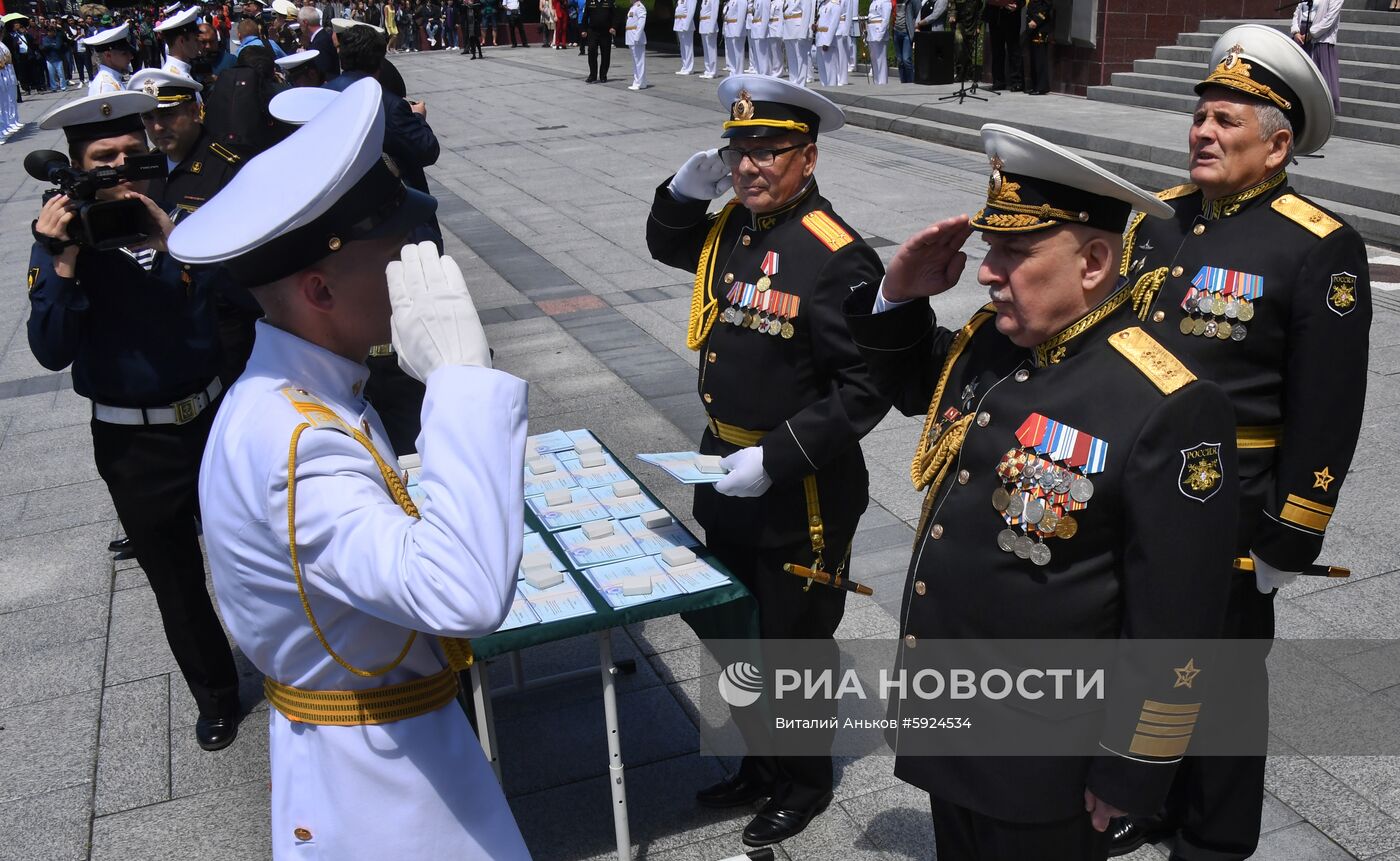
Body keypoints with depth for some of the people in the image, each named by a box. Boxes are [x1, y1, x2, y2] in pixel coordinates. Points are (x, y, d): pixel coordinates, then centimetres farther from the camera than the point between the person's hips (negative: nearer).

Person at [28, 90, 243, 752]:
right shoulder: (60, 244, -7)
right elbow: (52, 352, -15)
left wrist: (174, 241, -28)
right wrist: (63, 263, -26)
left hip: (212, 418, 0)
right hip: (134, 445, 0)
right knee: (176, 582, 15)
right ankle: (216, 696, 37)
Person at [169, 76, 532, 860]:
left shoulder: (303, 390, -3)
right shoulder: (287, 443, -33)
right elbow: (465, 592, -45)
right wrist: (464, 373, -41)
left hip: (388, 727, 9)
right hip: (374, 774, -8)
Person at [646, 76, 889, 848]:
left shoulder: (837, 257, -22)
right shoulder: (731, 226, 1)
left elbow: (867, 388, -23)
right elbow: (667, 246, 22)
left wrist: (776, 458, -24)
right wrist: (685, 191, 1)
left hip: (800, 494, -8)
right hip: (726, 472, 8)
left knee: (794, 641, 12)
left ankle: (806, 778, 38)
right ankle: (760, 763, 45)